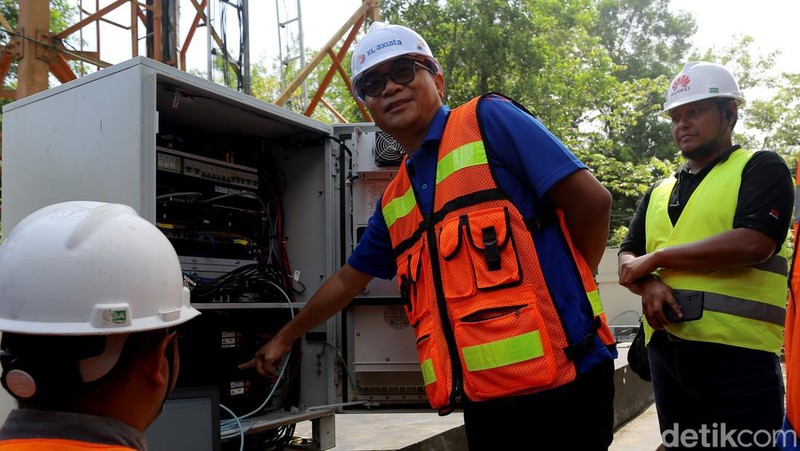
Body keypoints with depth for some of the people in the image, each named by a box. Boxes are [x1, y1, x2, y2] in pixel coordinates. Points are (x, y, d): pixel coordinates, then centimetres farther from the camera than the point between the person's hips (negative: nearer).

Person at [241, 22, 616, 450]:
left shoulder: (488, 120, -3)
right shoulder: (394, 202, 16)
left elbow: (590, 199, -7)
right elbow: (347, 280, 28)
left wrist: (559, 290, 3)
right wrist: (283, 339, 36)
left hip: (557, 379, -6)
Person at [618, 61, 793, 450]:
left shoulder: (761, 169, 0)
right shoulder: (659, 192, 19)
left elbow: (752, 244, -17)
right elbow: (627, 258, 14)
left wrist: (657, 258, -9)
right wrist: (648, 284, -11)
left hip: (737, 353, -6)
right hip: (666, 352, 6)